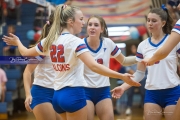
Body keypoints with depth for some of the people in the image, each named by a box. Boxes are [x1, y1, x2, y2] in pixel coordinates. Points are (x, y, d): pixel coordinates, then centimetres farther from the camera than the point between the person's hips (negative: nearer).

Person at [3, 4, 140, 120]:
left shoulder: (49, 40, 7)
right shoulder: (75, 41, -14)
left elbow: (26, 53, 21)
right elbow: (94, 66, -26)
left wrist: (17, 42, 42)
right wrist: (122, 76, -30)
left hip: (58, 95, 8)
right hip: (73, 94, -8)